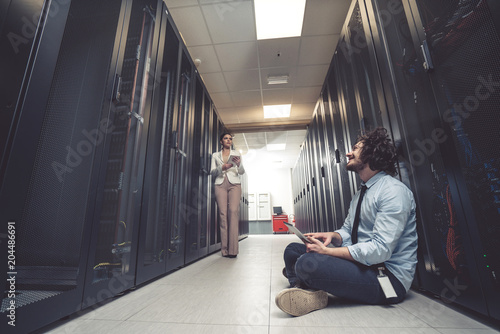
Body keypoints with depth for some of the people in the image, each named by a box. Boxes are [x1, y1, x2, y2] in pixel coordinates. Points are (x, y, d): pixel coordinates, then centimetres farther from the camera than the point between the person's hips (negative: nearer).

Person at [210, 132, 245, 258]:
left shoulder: (236, 154, 16)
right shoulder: (215, 155, 18)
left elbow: (242, 172, 7)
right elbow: (212, 172, 9)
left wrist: (239, 164, -15)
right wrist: (222, 168, -10)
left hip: (234, 183, -1)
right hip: (220, 184, 1)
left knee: (233, 211, -17)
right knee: (223, 213, -9)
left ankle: (233, 249, -15)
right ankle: (225, 249, -4)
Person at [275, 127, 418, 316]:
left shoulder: (394, 191, -17)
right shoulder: (360, 195, 14)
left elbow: (380, 250, -24)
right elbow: (347, 230, 16)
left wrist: (326, 251, -22)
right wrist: (331, 236, -8)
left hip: (389, 276, -9)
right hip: (361, 263, 9)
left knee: (307, 263, -33)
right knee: (293, 249, 5)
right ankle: (303, 289, -14)